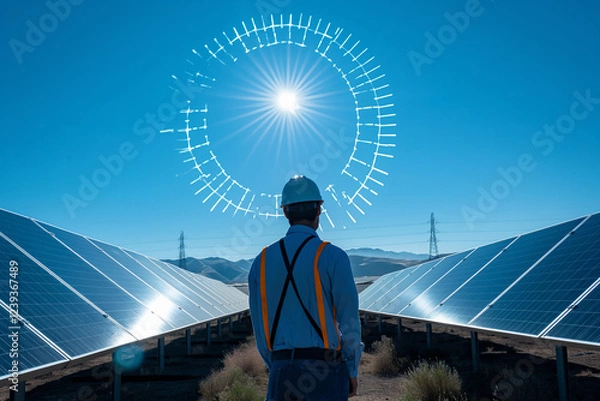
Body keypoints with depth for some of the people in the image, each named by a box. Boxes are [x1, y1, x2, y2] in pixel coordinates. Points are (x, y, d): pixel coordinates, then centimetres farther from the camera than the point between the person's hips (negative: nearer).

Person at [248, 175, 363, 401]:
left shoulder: (262, 261, 6)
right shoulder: (331, 256, -7)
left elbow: (260, 326, 10)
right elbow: (348, 317, -7)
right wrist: (352, 370, 4)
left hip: (282, 368, 4)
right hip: (323, 369, -4)